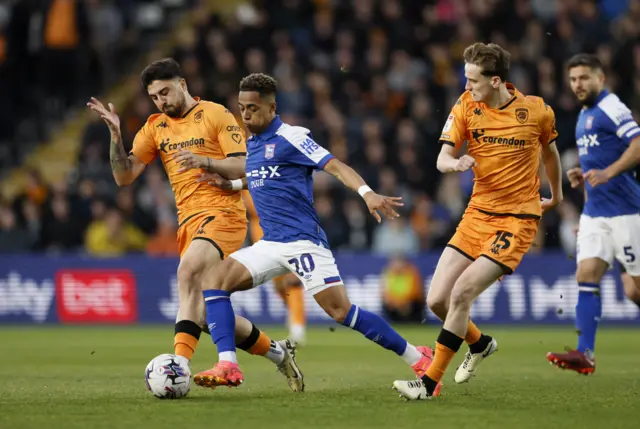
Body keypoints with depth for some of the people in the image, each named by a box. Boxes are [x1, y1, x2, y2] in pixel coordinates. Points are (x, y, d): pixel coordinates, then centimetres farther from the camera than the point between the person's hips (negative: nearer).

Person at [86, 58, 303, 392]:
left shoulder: (215, 115, 0)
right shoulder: (155, 127, 15)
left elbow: (243, 167, -7)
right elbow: (124, 177, 8)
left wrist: (204, 161, -23)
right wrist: (116, 135, -6)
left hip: (223, 212, -7)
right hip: (188, 223, 7)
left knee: (188, 270, -33)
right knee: (208, 313, 3)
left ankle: (180, 364, -42)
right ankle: (277, 352, 23)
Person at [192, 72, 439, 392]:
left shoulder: (291, 137, -8)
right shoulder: (252, 144, 16)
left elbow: (335, 167, -16)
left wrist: (367, 193, -32)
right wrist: (232, 184, 18)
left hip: (302, 241, -8)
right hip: (271, 244, 8)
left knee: (341, 311, -14)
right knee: (214, 283, -8)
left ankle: (419, 360, -3)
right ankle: (227, 366, -12)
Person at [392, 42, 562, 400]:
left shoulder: (537, 111, -6)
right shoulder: (466, 106, -1)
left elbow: (550, 151, 14)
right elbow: (442, 160, -7)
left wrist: (556, 196, 28)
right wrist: (455, 163, -31)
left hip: (518, 219, -4)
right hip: (478, 213, 4)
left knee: (461, 294, -18)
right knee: (437, 300, -2)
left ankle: (430, 383, -8)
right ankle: (480, 344, 30)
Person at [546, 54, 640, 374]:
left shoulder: (611, 108, -10)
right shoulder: (584, 116, 18)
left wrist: (607, 173, -28)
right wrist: (583, 177, 12)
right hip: (595, 213, 8)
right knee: (586, 276, -5)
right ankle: (585, 353, -11)